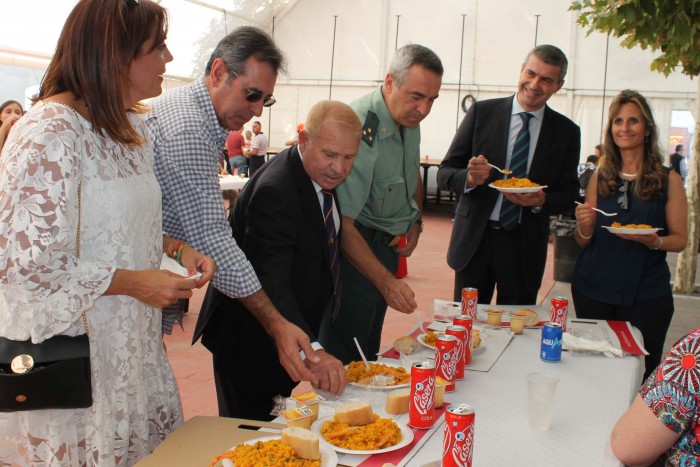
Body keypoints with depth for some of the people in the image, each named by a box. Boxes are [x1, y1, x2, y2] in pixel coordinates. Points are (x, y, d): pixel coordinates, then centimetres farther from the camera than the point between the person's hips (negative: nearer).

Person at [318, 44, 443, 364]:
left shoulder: (410, 120, 0)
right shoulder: (359, 133, -28)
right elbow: (343, 225, -29)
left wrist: (415, 222, 6)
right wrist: (386, 281, -33)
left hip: (387, 246, 8)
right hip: (353, 246, -8)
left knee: (369, 348, 17)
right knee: (345, 361, 0)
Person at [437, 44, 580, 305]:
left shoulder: (566, 131, 4)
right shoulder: (482, 113, 1)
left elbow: (568, 196, 7)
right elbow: (444, 174, 0)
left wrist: (542, 201, -15)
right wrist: (469, 178, -21)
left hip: (525, 246, 1)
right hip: (475, 239, 0)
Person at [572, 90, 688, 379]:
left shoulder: (668, 180, 0)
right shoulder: (600, 179, 7)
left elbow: (680, 239, 0)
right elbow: (583, 241, 10)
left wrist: (652, 240, -20)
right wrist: (585, 226, -12)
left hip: (645, 295, -2)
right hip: (593, 290, 2)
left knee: (640, 374, 3)